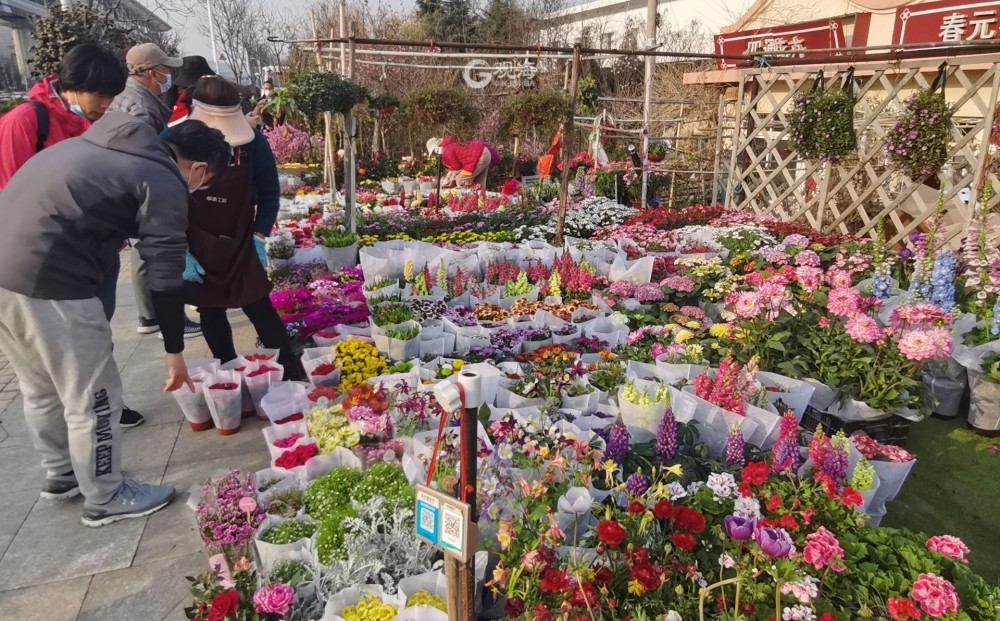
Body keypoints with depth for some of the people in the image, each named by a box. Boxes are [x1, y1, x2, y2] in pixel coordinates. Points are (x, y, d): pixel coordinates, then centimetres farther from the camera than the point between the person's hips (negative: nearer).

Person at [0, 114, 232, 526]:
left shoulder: (109, 145, 18)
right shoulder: (164, 184, -7)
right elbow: (165, 278, -8)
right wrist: (175, 352, 0)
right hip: (47, 280, -9)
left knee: (41, 388, 24)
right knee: (92, 396, 8)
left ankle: (61, 474, 43)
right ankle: (105, 499, 24)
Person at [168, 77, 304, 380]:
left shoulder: (254, 142, -15)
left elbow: (269, 194, -3)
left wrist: (259, 238, -11)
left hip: (240, 243, -1)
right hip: (194, 246, 1)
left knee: (259, 307, -2)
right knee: (210, 312, 10)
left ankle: (291, 373, 8)